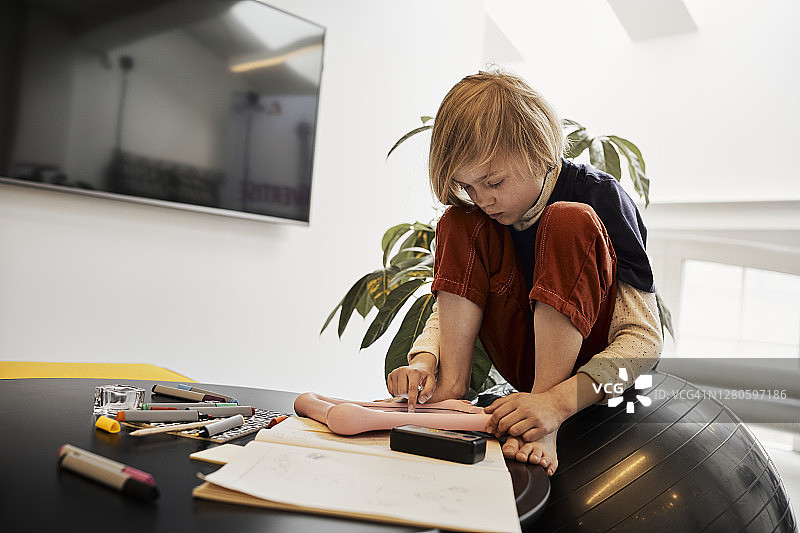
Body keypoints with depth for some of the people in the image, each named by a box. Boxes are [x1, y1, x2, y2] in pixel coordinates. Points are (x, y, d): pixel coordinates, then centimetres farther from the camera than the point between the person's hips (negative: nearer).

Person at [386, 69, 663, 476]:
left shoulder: (599, 196, -20)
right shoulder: (477, 213, -4)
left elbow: (644, 340, -24)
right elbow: (448, 313, -1)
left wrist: (556, 402, -40)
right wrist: (425, 359, -25)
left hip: (586, 358, -4)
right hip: (525, 361, 4)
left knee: (567, 221, -30)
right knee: (459, 223, -11)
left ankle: (543, 427, -33)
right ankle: (452, 385, -20)